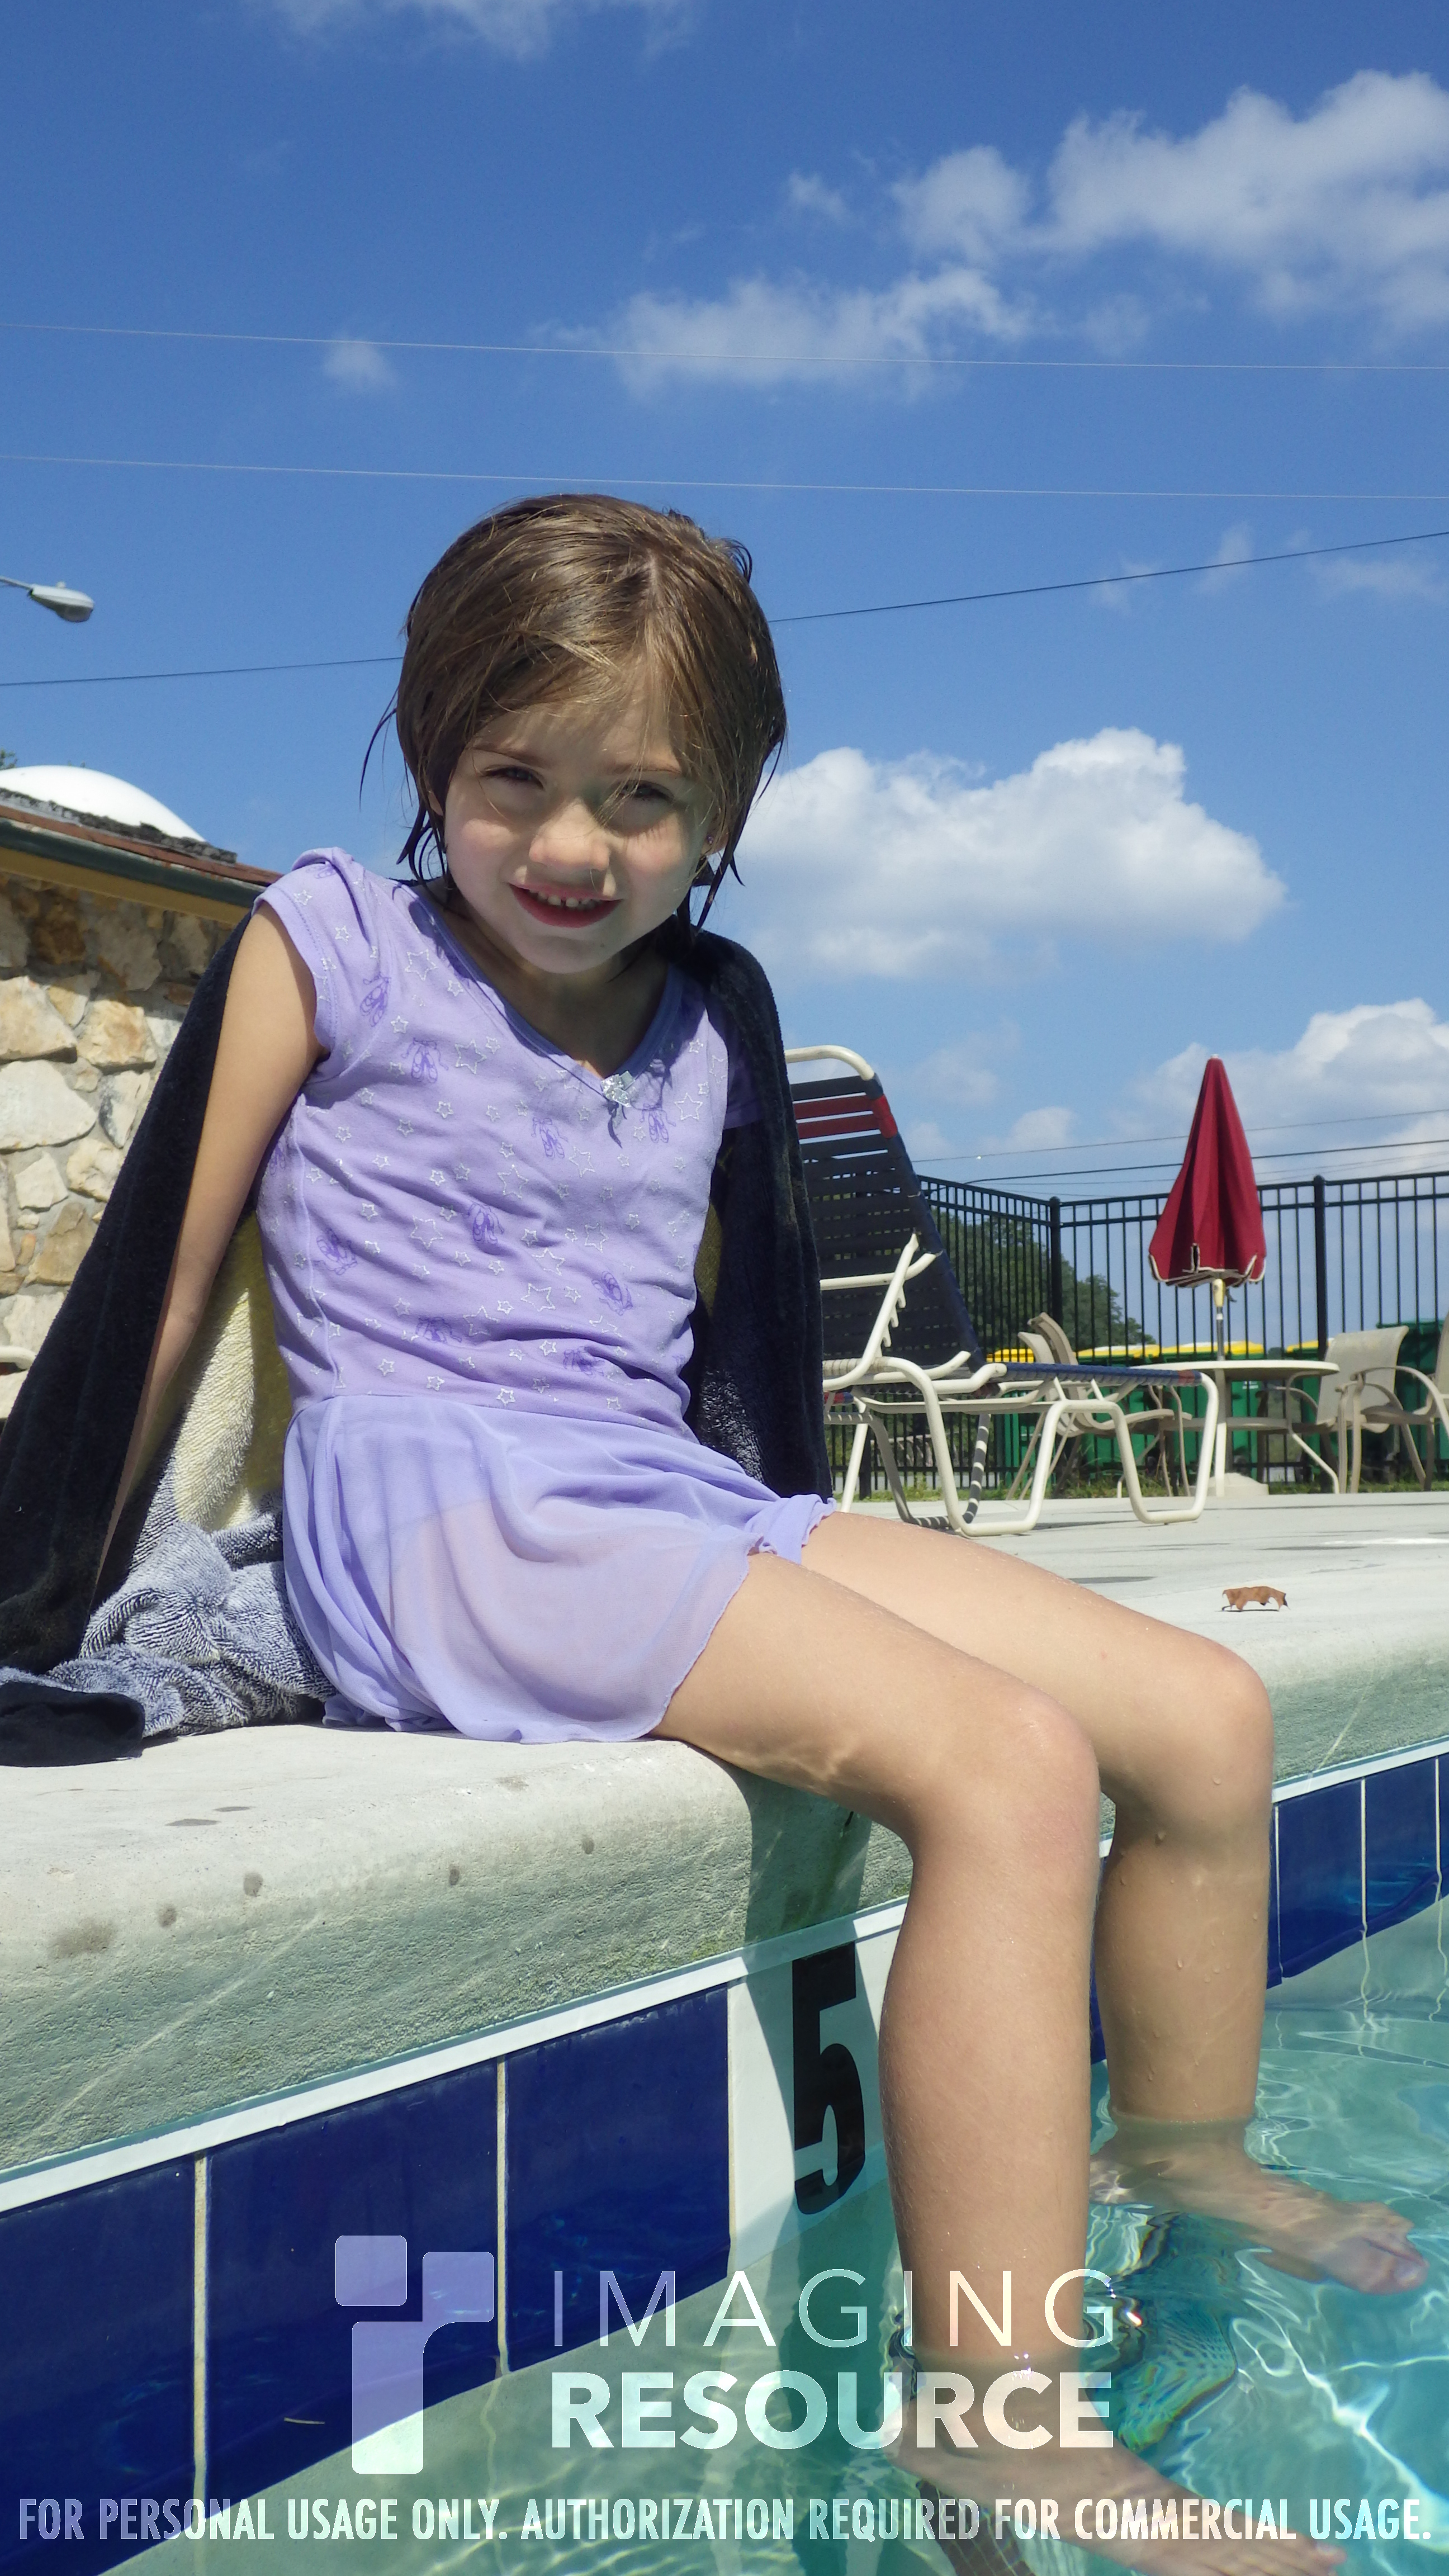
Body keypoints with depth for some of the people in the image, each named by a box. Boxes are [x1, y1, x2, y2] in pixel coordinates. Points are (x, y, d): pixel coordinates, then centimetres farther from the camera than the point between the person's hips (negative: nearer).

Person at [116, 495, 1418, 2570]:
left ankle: (1186, 2177, 22)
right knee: (1006, 1760, -27)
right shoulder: (336, 943, 2)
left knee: (1207, 1713, -1)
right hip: (440, 1518, -7)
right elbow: (168, 1281, 4)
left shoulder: (702, 1032, 17)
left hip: (671, 1502, 7)